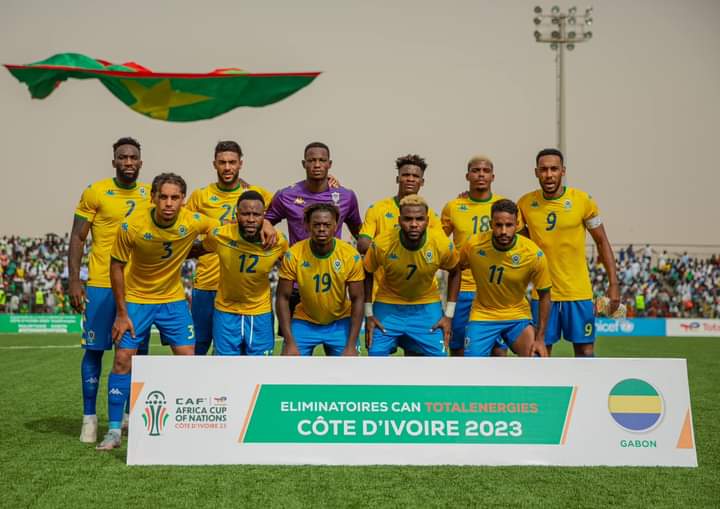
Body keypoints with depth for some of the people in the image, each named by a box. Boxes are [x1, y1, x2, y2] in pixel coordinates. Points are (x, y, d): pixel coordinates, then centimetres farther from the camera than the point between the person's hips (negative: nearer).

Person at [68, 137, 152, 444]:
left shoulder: (149, 194, 8)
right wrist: (74, 281, -10)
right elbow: (77, 238, -3)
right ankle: (89, 418, 11)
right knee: (95, 349, 1)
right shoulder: (95, 192, -4)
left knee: (137, 351, 7)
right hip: (101, 284, -3)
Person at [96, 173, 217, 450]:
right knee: (123, 360, -5)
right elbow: (117, 266, -11)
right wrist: (121, 313, -10)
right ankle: (114, 431, 8)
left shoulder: (194, 221, -18)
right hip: (135, 299, -2)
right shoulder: (131, 227, -23)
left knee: (188, 359, -1)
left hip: (173, 298, 2)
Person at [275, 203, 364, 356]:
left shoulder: (351, 256, -17)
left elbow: (357, 300, -11)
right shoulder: (293, 255, -19)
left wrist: (351, 345, -15)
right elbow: (283, 298, -13)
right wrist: (290, 343, -18)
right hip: (304, 322, 0)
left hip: (340, 322, 0)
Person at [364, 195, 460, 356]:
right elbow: (367, 274, -4)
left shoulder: (443, 244, -21)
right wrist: (369, 314, -4)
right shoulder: (381, 244, -23)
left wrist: (449, 314, -2)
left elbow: (454, 273, 0)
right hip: (388, 306, 0)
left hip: (427, 307, 1)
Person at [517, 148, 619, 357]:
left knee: (585, 350, 4)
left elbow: (602, 242, 1)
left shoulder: (583, 200, -6)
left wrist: (613, 283, -4)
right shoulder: (525, 203, -1)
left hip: (578, 292, -1)